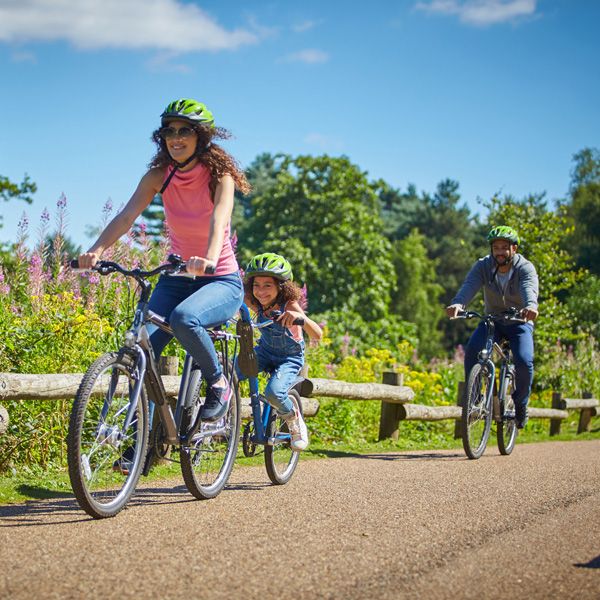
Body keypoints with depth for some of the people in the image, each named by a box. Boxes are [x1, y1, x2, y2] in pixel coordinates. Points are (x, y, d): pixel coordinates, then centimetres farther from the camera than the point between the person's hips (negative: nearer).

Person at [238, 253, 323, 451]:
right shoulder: (256, 304, -16)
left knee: (273, 392, -30)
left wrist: (301, 318, -57)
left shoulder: (289, 306, -28)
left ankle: (295, 421, 1)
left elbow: (317, 335, -37)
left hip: (290, 357, -4)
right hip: (265, 351, 4)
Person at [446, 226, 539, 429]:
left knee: (524, 362, -24)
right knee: (472, 350, -26)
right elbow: (469, 285, -32)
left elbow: (530, 288, -40)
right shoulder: (483, 266, -13)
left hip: (519, 322, -2)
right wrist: (457, 303, -55)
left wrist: (530, 306, -64)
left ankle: (520, 404, 3)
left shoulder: (525, 268, -18)